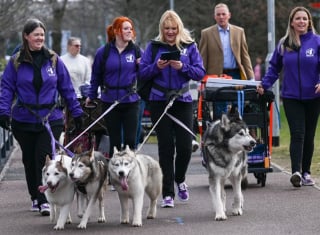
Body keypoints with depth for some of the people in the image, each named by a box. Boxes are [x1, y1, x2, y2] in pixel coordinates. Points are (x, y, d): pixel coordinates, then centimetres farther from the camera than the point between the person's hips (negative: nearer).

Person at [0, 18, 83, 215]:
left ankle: (44, 200, -7)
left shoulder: (54, 60, 2)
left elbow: (67, 88, 6)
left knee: (44, 158, -11)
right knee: (29, 160, 10)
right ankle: (35, 197, 25)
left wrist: (76, 111, 5)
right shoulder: (16, 62, 1)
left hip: (51, 119, -1)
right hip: (24, 120, 1)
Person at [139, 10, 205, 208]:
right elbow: (143, 73, 3)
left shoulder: (190, 46, 5)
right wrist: (156, 67, -15)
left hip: (183, 101, 0)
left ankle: (180, 179, 26)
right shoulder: (154, 46, 5)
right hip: (160, 102, 0)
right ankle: (168, 194, 4)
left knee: (185, 145, -5)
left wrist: (183, 67, -16)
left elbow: (200, 73, -1)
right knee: (166, 147, -1)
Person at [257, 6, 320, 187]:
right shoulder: (284, 44, 6)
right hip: (291, 97, 0)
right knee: (297, 134, -11)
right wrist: (264, 84, 2)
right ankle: (296, 172, -20)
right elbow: (274, 67, 13)